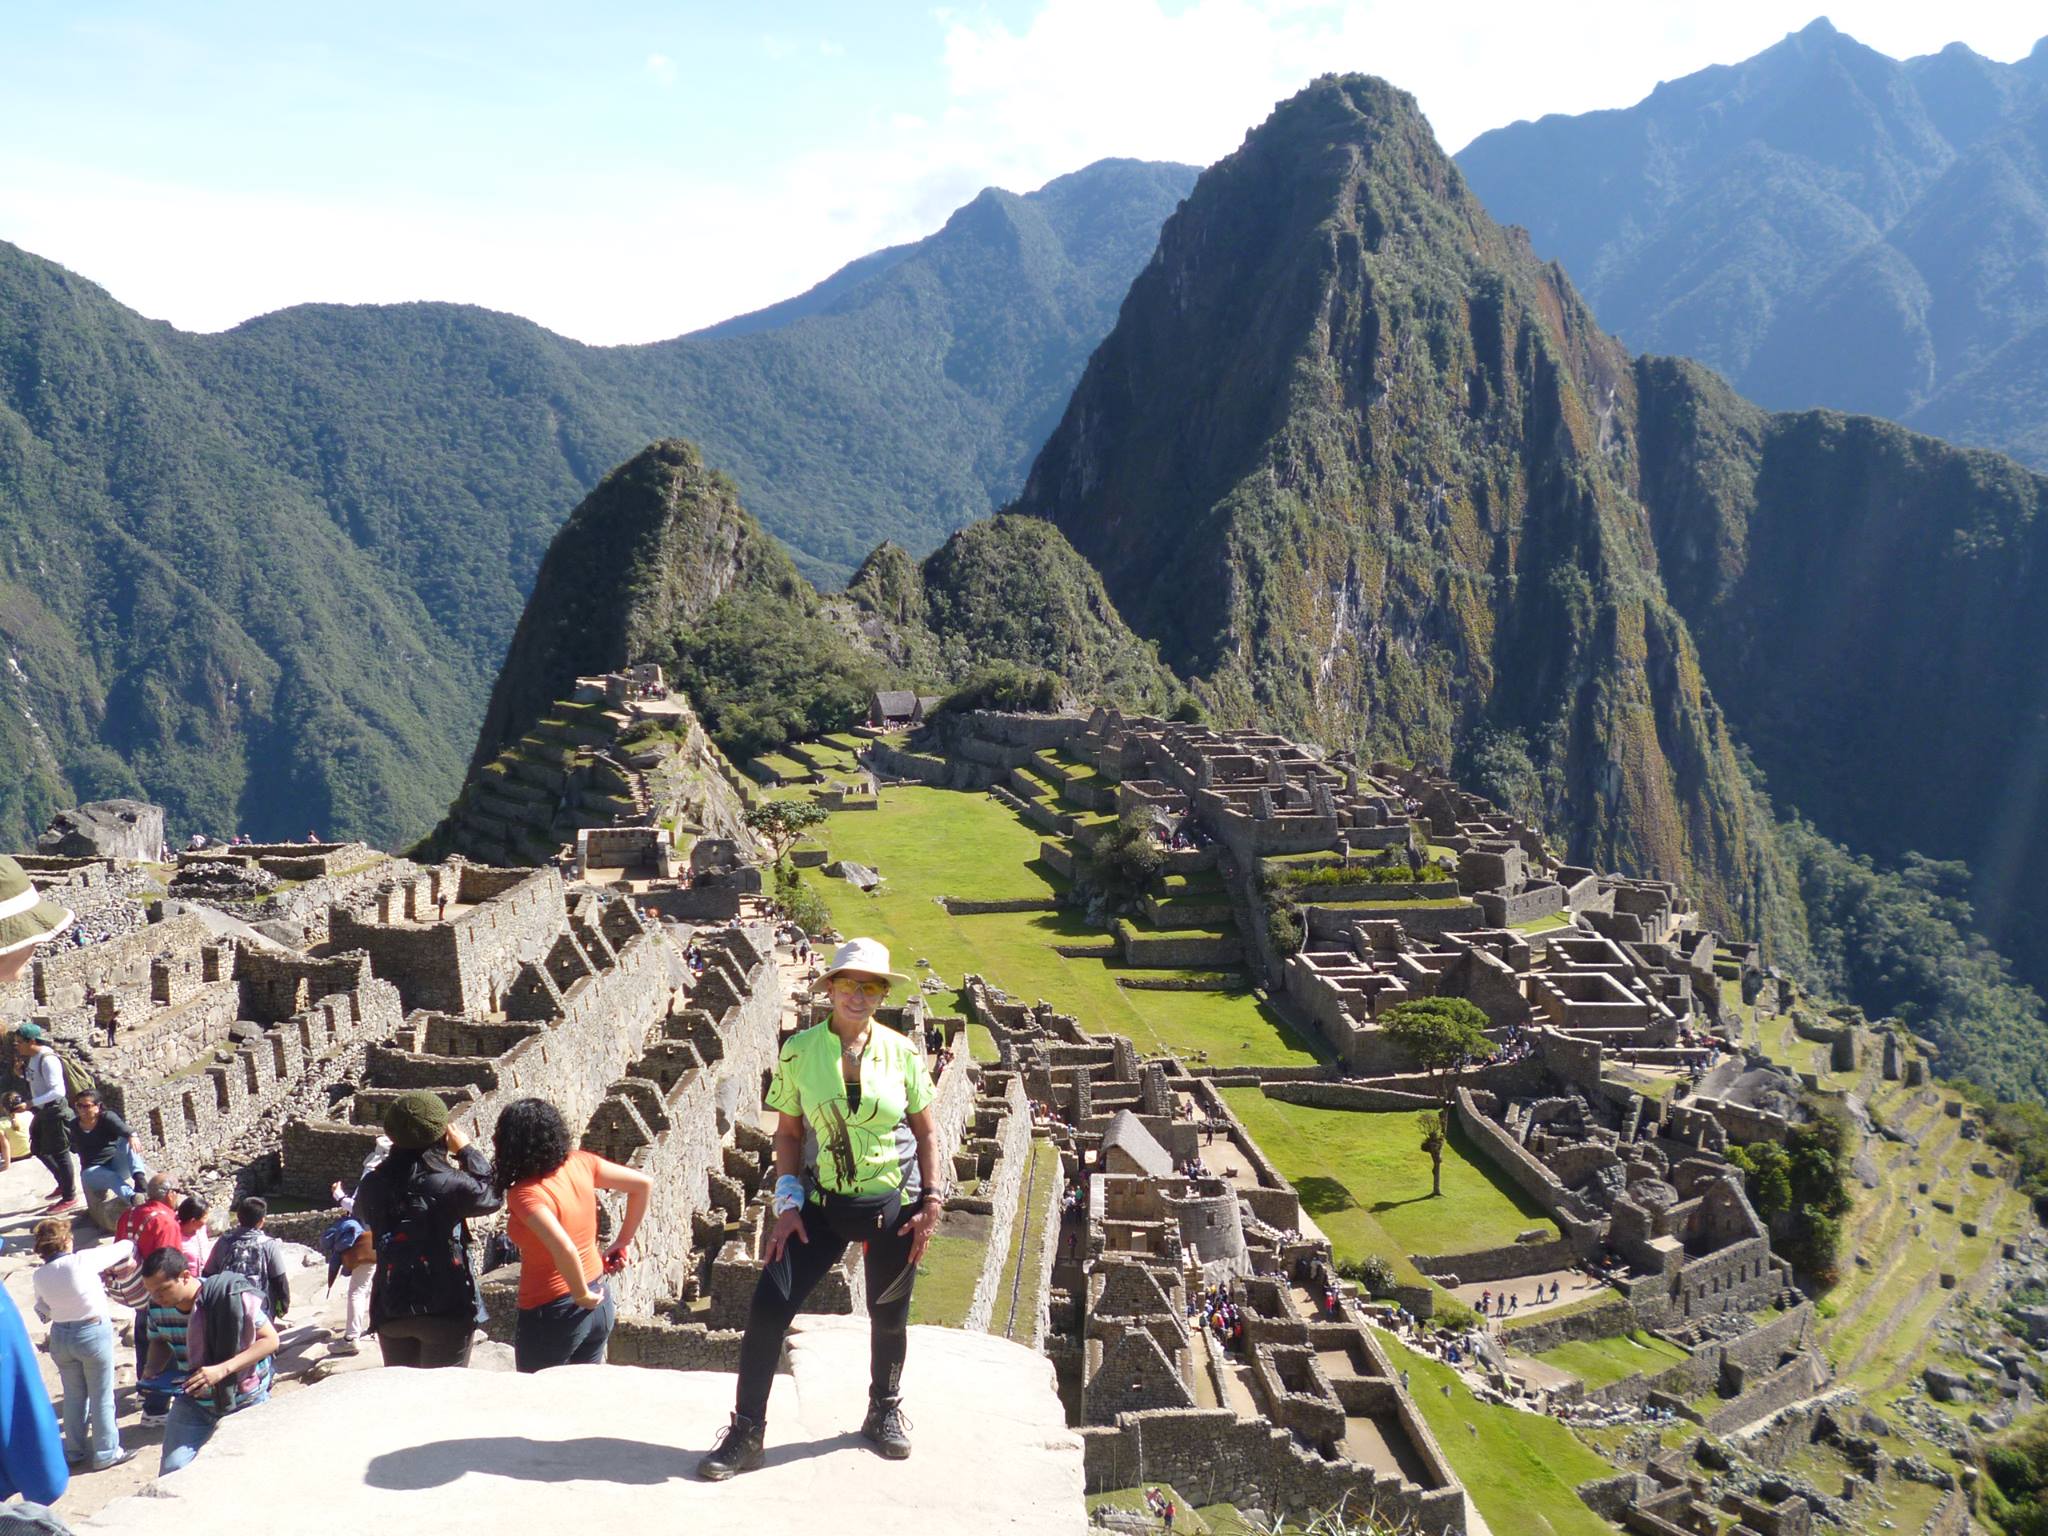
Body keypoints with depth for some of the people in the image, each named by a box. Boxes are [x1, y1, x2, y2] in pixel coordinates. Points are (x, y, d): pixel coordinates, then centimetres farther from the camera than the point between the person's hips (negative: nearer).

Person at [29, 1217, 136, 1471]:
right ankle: (105, 1454, 16)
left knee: (74, 1396, 20)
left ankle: (74, 1450, 31)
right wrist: (127, 1259, 12)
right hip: (94, 1333, -5)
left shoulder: (40, 1276, -4)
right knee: (102, 1397, 8)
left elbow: (43, 1309, 10)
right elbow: (125, 1247, -10)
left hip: (61, 1336, 5)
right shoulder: (83, 1261, -20)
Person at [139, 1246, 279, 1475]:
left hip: (246, 1400, -3)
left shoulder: (233, 1297, -26)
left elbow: (270, 1340, -20)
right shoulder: (157, 1307, -11)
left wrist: (222, 1370, -31)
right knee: (172, 1472, -8)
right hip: (193, 1401, 3)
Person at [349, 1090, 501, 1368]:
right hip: (445, 1309, -4)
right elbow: (492, 1196, -2)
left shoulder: (372, 1185, -4)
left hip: (390, 1309, 5)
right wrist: (467, 1150, 3)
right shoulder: (449, 1184, -19)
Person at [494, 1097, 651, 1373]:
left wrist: (582, 1295, -20)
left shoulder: (524, 1194, -24)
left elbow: (564, 1249, -37)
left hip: (551, 1318, -7)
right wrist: (622, 1242, 10)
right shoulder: (579, 1163, -5)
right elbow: (644, 1185, 3)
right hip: (600, 1306, 7)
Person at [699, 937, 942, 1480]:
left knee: (889, 1315, 14)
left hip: (895, 1204, 0)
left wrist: (931, 1202, -4)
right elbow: (787, 1133, 2)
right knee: (768, 1306, -9)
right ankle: (746, 1432, 7)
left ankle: (885, 1411, 41)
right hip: (823, 1204, 0)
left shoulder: (901, 1053, -5)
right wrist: (787, 1202, -6)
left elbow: (926, 1133, 2)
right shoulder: (800, 1051, -6)